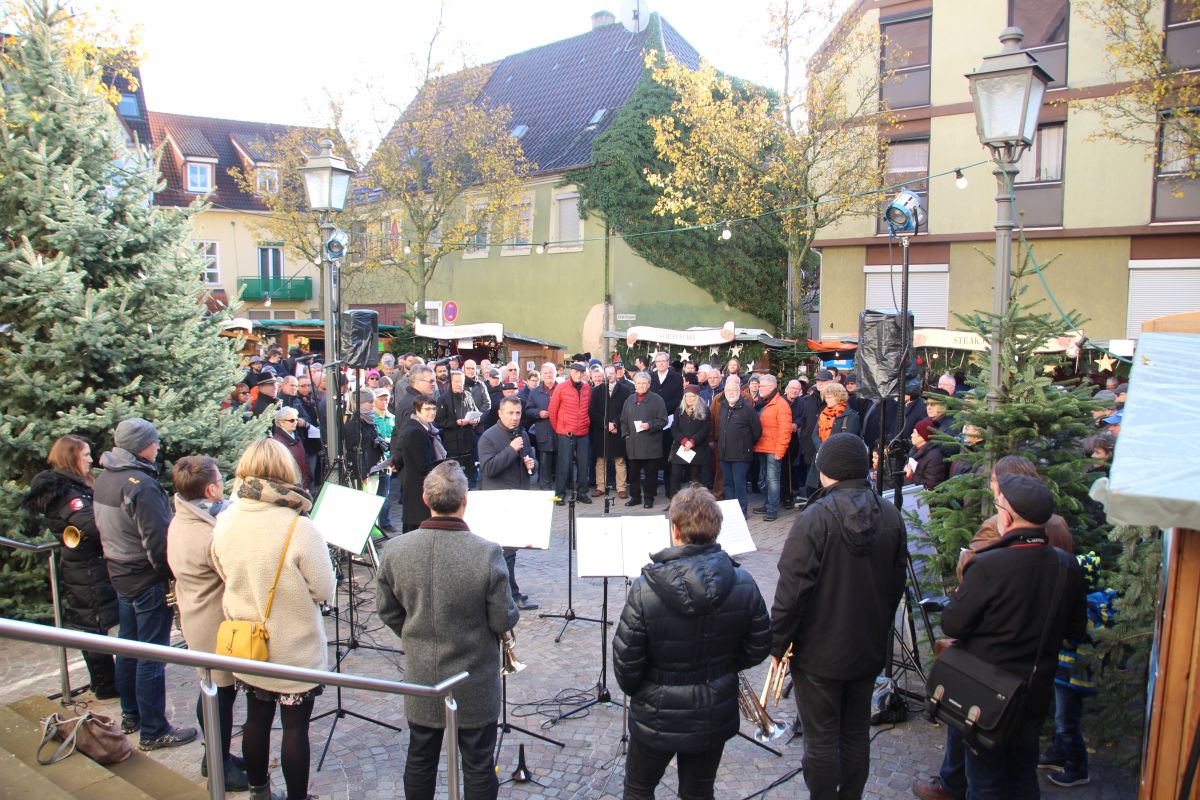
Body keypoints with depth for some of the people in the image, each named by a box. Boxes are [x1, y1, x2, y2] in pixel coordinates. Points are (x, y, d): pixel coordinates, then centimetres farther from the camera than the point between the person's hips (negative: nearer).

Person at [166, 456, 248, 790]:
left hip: (196, 620, 9)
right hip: (217, 627, -9)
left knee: (213, 691, 23)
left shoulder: (178, 522, 0)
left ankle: (217, 757, 39)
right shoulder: (212, 534, -30)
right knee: (221, 694, 7)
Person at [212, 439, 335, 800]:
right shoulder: (300, 529, -26)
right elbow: (324, 591, -18)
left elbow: (226, 576, 5)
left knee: (256, 719, 21)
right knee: (295, 727, 10)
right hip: (295, 651, -5)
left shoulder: (224, 524, -10)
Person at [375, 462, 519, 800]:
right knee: (479, 768, 15)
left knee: (419, 762, 23)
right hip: (474, 686, -3)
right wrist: (511, 614, 5)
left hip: (420, 681, 3)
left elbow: (387, 611, 0)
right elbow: (504, 621, -17)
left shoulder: (395, 551, -14)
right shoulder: (487, 554, -25)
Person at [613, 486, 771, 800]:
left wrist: (633, 689, 4)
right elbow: (758, 648, -3)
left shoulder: (645, 589, -25)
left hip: (657, 717, -3)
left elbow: (626, 659, -17)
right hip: (716, 715, 3)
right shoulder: (743, 584, -15)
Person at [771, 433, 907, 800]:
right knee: (857, 734, 19)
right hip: (870, 647, 6)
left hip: (820, 652, -6)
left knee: (821, 739, 8)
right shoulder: (891, 515, -4)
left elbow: (792, 588, -21)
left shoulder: (815, 518, -22)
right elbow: (897, 582, 7)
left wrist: (778, 642, -8)